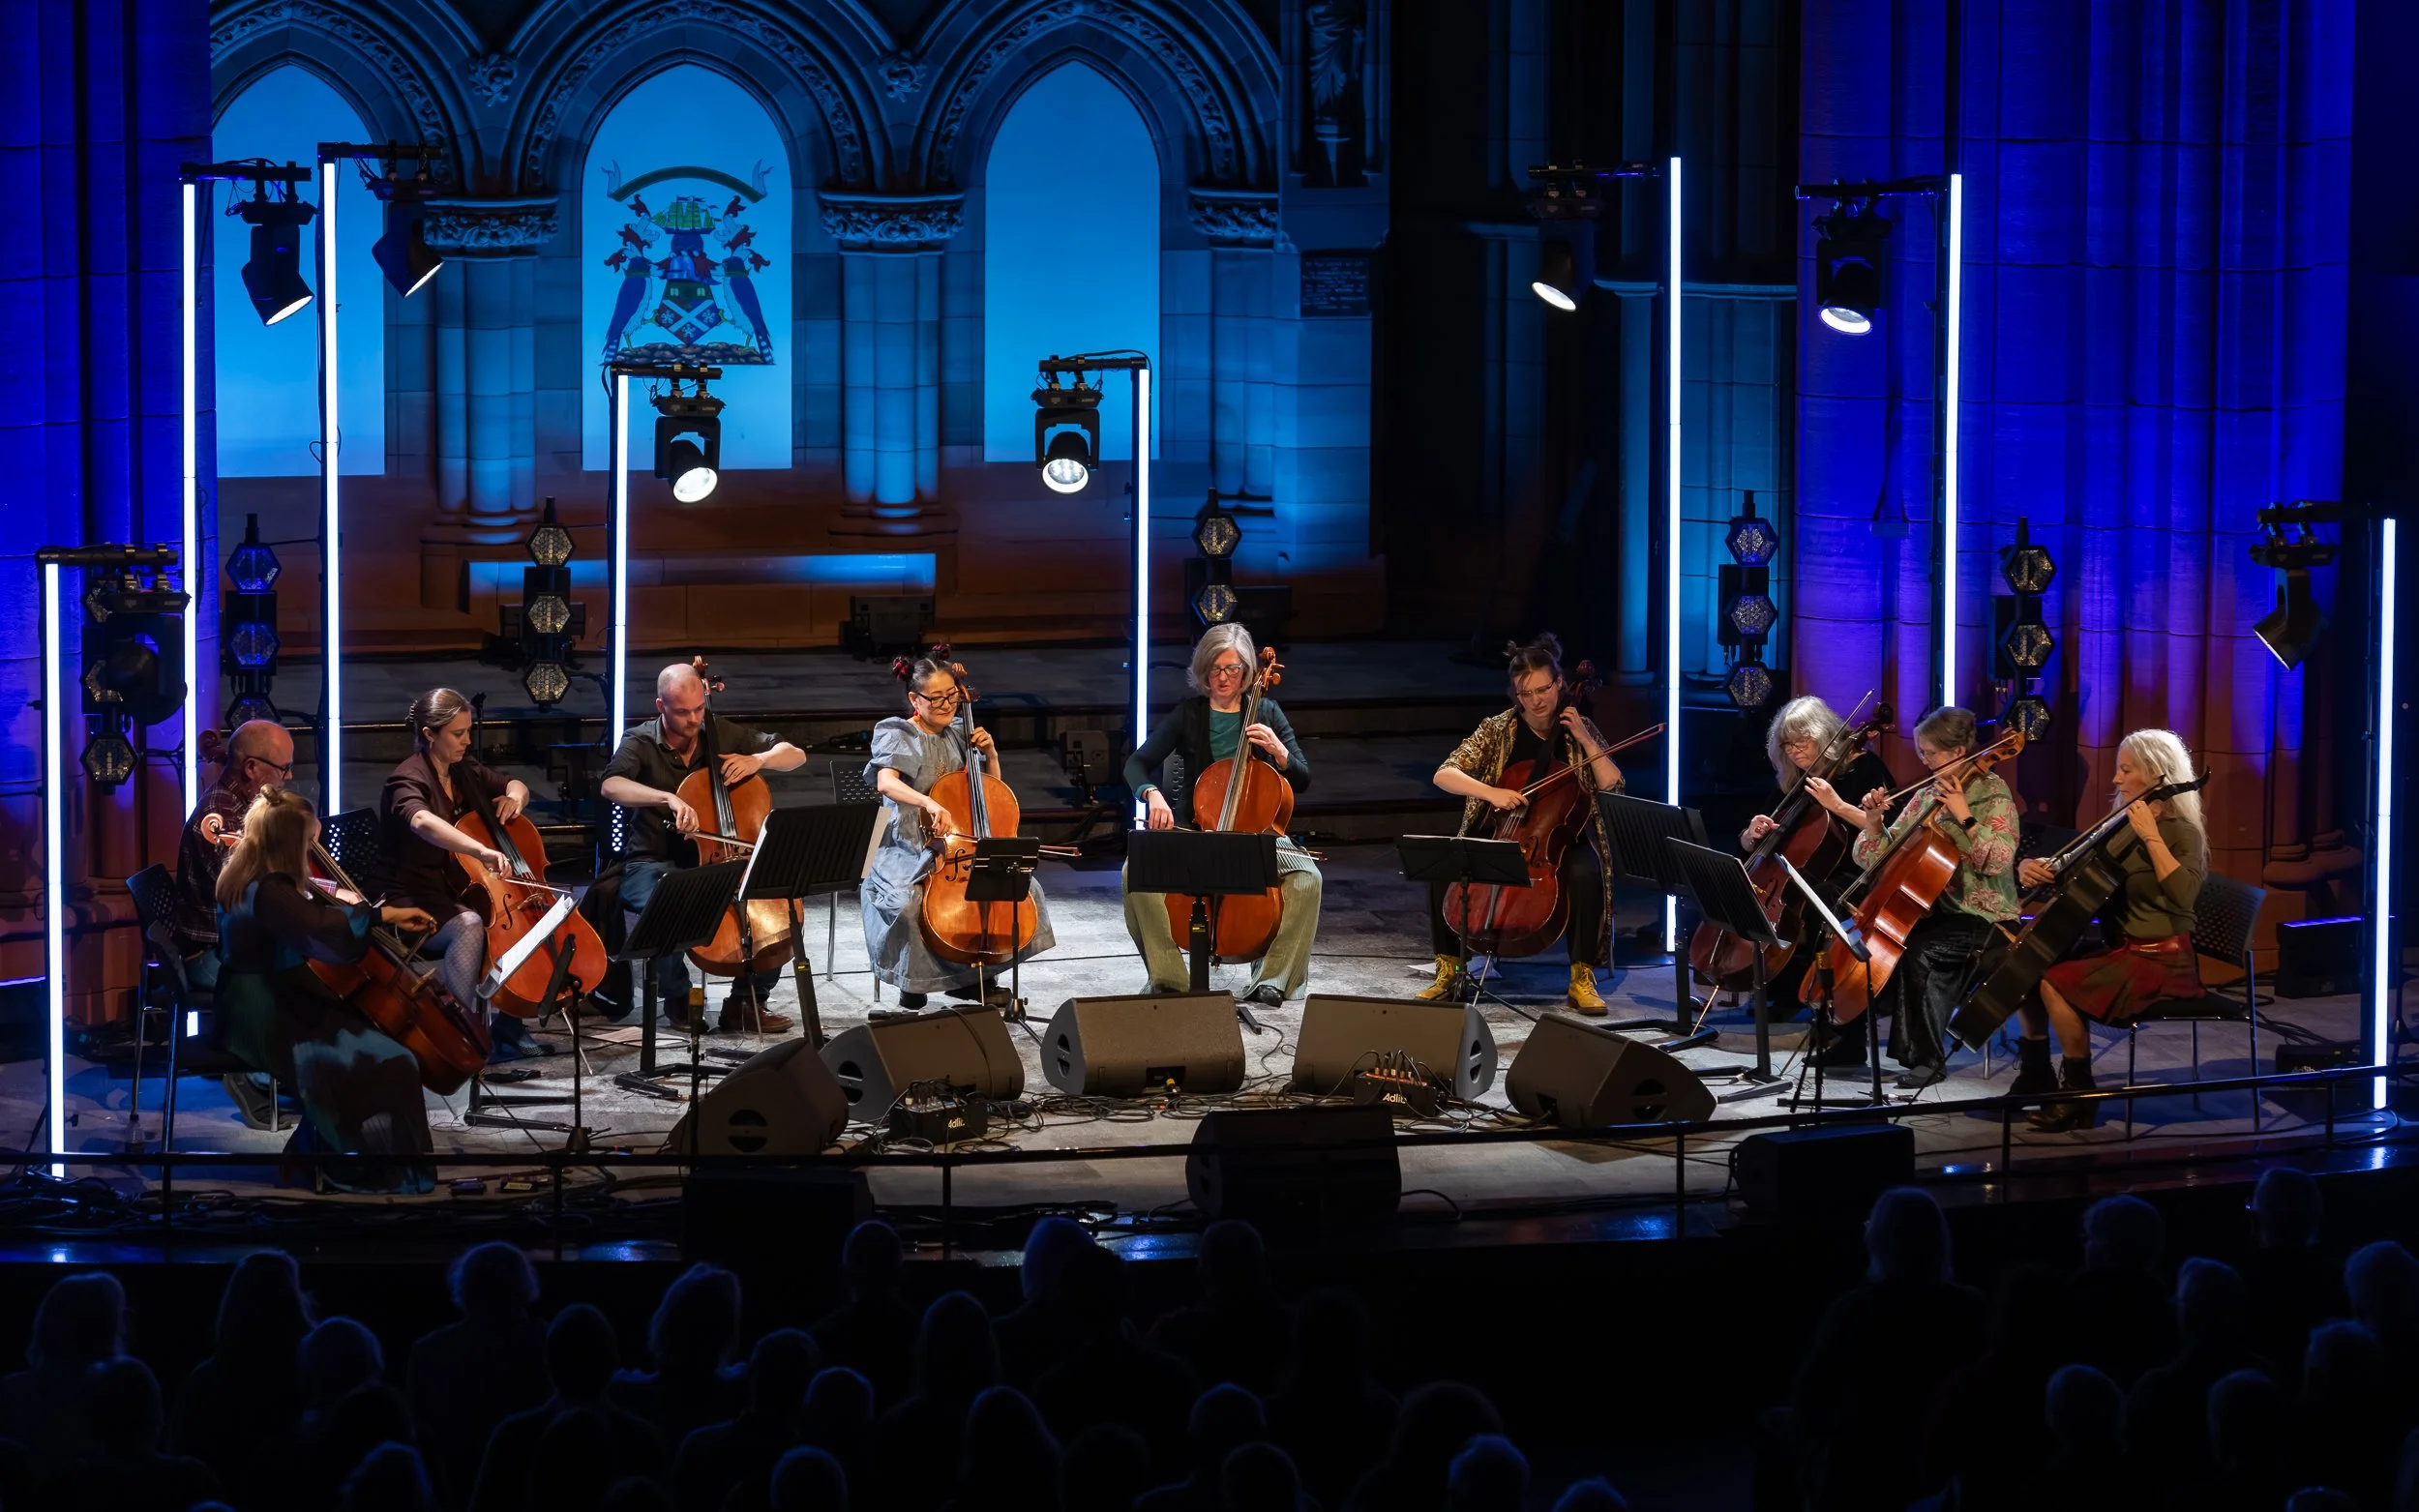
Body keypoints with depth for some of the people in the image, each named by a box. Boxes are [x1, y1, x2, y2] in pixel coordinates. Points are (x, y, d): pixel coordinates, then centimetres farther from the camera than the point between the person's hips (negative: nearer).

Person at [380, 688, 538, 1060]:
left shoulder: (465, 771, 8)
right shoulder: (409, 779, -16)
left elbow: (516, 786, 26)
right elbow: (423, 823, -39)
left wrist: (514, 797, 0)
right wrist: (481, 850, -53)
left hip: (458, 895, 8)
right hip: (418, 905, -8)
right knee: (470, 925, -35)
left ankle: (506, 1025, -4)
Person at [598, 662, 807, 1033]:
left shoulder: (720, 733, 4)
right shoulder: (641, 743, -7)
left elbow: (795, 756, 9)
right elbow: (610, 786, -29)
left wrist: (758, 759, -13)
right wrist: (669, 798, -43)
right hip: (653, 863, -4)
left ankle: (747, 1002, -5)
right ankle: (677, 998, -11)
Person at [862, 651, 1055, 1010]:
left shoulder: (957, 736, 12)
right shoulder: (898, 735, -5)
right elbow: (886, 782, -26)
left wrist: (990, 753, 1)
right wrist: (930, 804, -43)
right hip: (909, 852, -6)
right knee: (907, 902, -34)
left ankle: (969, 978, 0)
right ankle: (913, 984, -8)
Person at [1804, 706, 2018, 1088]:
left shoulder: (1993, 793, -7)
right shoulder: (1927, 797, 11)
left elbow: (1997, 861, -21)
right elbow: (1879, 858, 11)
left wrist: (1964, 817, -23)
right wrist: (1874, 821, -6)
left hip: (1980, 914, -7)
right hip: (1934, 908, 7)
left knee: (1917, 950, -31)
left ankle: (1927, 1058, -19)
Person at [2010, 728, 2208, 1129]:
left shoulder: (2182, 832, -11)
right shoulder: (2122, 827, 12)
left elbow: (2183, 896, -30)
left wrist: (2151, 835, -30)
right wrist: (2032, 868, -6)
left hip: (2162, 961, -8)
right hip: (2121, 951, 8)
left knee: (2055, 982, -24)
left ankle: (2079, 1096, -15)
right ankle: (2036, 1076, 12)